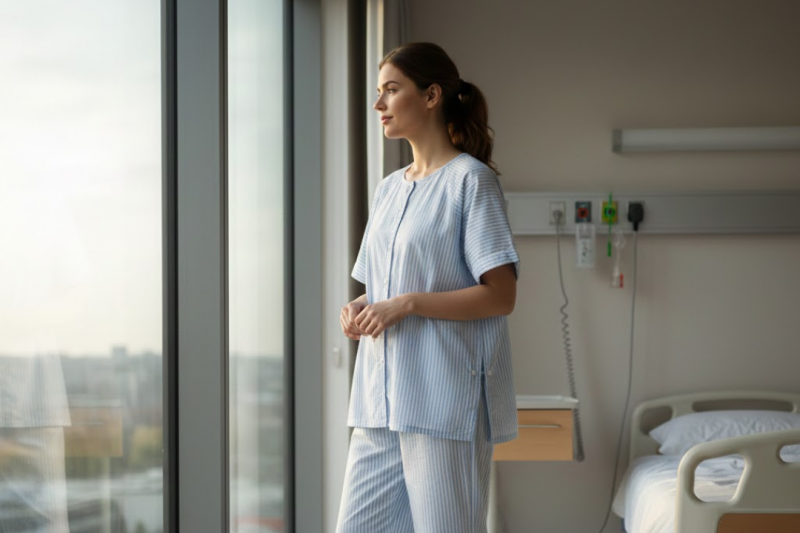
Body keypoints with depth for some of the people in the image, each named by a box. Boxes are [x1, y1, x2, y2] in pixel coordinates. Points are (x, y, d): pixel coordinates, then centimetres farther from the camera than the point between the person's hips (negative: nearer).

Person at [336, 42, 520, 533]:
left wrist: (408, 304, -18)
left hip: (446, 397, -7)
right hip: (381, 399, 7)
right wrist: (362, 309, 3)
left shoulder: (471, 180, -6)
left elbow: (501, 295, -12)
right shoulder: (389, 189, 18)